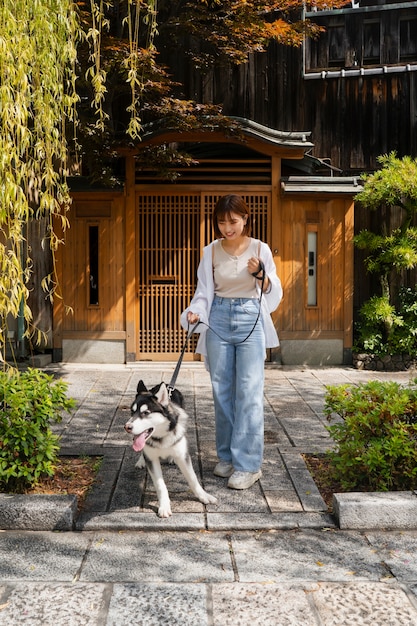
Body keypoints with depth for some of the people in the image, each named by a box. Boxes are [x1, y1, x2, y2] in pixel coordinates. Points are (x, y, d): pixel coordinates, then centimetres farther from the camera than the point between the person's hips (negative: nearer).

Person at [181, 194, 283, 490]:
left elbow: (274, 292, 5)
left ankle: (248, 464, -2)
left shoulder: (260, 249, 0)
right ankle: (227, 456, 21)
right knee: (222, 391, 7)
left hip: (250, 320, -2)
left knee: (249, 393, -7)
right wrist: (195, 312, -16)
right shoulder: (211, 251, 4)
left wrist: (260, 274, -15)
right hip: (219, 320, 3)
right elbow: (204, 291, 4)